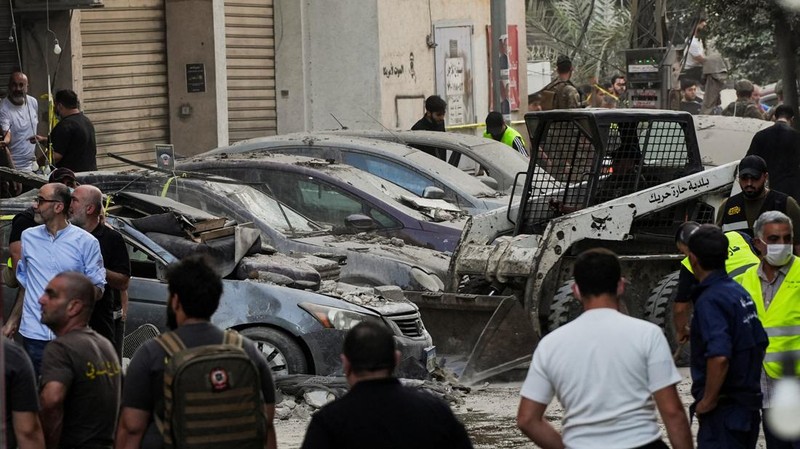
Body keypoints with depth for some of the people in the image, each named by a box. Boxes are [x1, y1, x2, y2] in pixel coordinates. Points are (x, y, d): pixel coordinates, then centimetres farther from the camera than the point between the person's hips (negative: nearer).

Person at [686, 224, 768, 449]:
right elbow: (761, 344, 18)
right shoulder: (740, 293, 11)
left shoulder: (709, 300, -18)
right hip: (749, 405, 9)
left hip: (724, 411, -9)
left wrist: (707, 401, -19)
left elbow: (719, 356, -29)